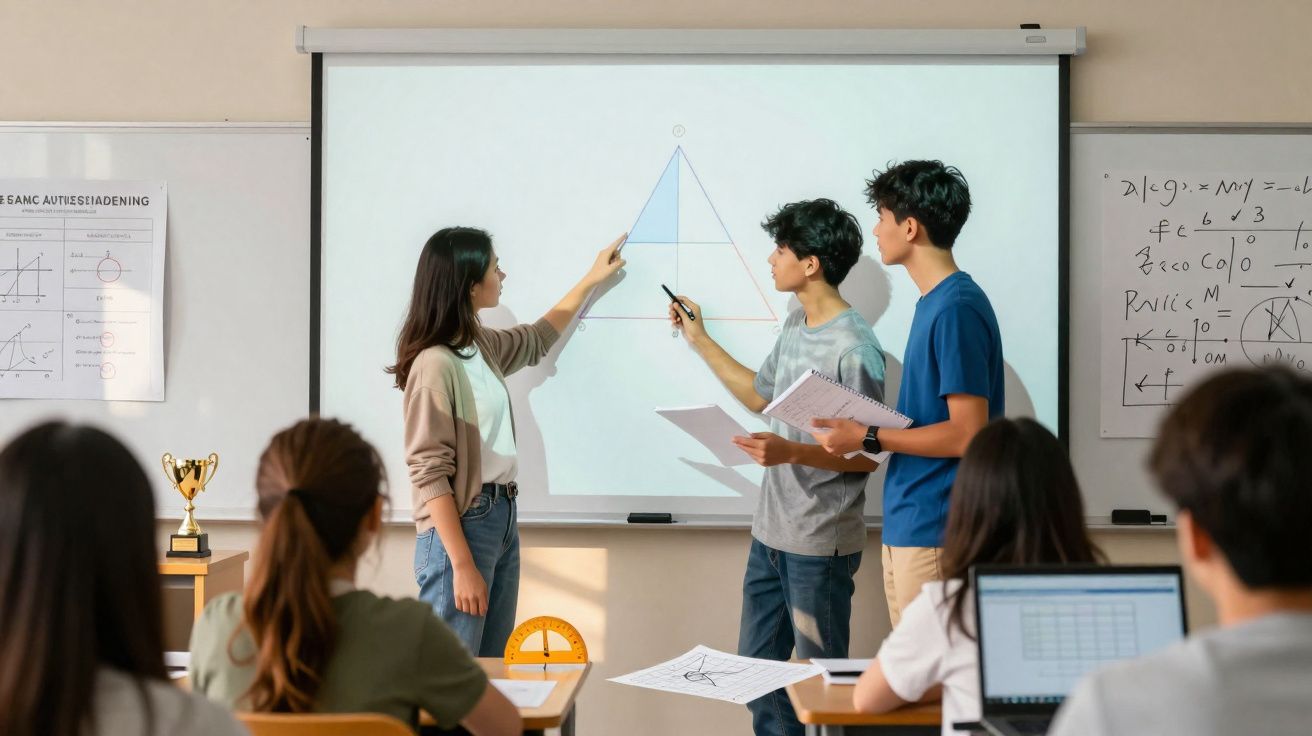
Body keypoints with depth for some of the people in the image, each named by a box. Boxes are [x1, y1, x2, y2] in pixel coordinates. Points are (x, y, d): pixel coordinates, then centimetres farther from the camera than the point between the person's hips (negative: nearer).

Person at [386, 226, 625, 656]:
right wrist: (463, 566, -22)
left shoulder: (482, 346, 9)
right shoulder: (435, 364, -17)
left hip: (503, 519, 9)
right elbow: (429, 474, -20)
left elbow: (537, 340, 33)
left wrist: (591, 280, 38)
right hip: (460, 526, -9)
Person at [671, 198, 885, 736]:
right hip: (770, 534, 9)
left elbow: (865, 456, -17)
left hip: (821, 545, -9)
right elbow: (762, 395, 23)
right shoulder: (795, 325, 8)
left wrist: (791, 451, -29)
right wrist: (700, 341, 23)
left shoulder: (854, 349, -19)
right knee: (757, 664, 16)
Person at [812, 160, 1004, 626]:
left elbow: (967, 433, -20)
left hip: (934, 530, -10)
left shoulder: (957, 309, -17)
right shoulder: (934, 302, 14)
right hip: (909, 521, 10)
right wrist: (858, 425, 10)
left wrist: (868, 439, -15)